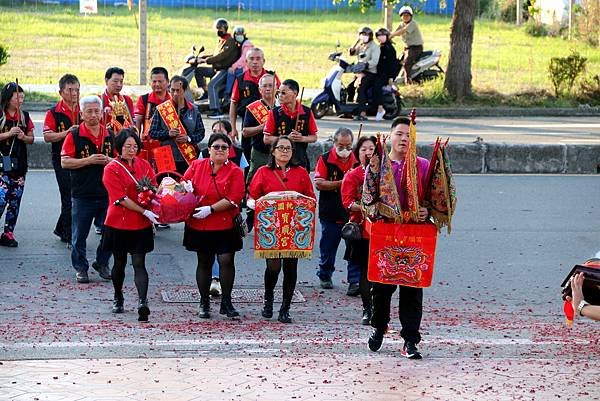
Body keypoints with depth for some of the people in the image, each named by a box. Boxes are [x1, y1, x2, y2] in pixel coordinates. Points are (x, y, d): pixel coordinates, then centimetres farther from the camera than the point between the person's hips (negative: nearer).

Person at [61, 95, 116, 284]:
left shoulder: (109, 135, 10)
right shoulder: (74, 136, -3)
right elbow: (65, 162, -8)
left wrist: (109, 160, -4)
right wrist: (88, 161, -17)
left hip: (107, 192, 3)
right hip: (82, 195, -3)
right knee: (80, 234, 3)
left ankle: (102, 263, 23)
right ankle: (80, 267, 15)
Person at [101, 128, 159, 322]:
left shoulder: (144, 165, 5)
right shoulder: (111, 169, -8)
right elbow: (121, 198, -15)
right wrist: (144, 212, -20)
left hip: (141, 225, 2)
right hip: (119, 224, -2)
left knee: (139, 263, -7)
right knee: (119, 263, 13)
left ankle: (142, 302, -19)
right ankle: (118, 298, 32)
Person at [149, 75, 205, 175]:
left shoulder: (193, 110, 9)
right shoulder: (161, 109, 4)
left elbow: (201, 133, 9)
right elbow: (152, 132, 4)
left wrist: (189, 138, -9)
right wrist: (168, 133, -12)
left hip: (189, 159, 1)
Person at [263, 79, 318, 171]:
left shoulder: (307, 112, 2)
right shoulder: (275, 113, -2)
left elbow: (314, 137, 9)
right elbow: (266, 139, -2)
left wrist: (302, 138, -12)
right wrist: (287, 137, -14)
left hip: (300, 160, 1)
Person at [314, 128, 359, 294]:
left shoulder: (358, 160, 2)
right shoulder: (325, 159, -2)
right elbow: (319, 184, -11)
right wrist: (342, 183, -18)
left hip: (353, 213, 0)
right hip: (330, 214, 0)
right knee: (328, 248, 12)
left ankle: (355, 281, -4)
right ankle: (325, 276, 31)